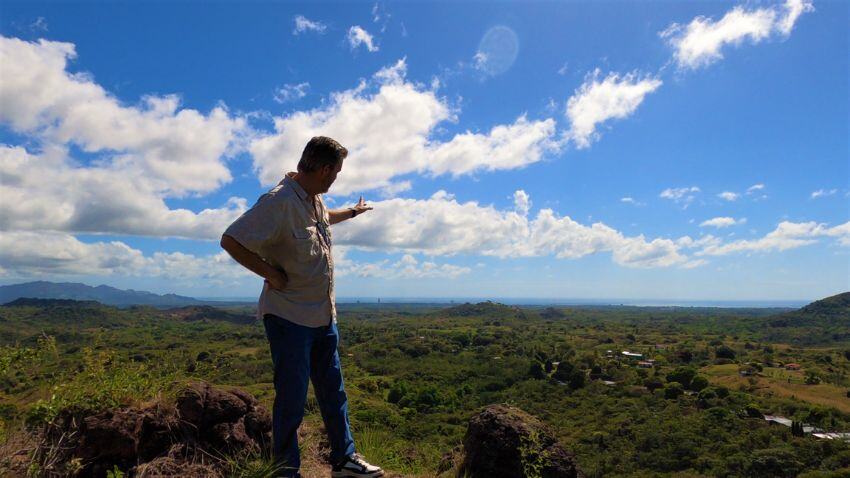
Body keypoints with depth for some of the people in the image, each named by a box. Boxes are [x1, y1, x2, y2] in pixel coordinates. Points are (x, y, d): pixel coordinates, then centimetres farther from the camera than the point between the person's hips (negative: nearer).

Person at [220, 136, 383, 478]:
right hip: (290, 317, -9)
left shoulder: (315, 198, 7)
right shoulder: (279, 202, -21)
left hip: (323, 315, 9)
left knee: (333, 390, 17)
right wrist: (272, 274, -21)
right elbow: (230, 240, -23)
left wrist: (352, 212, 43)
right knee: (292, 398, 3)